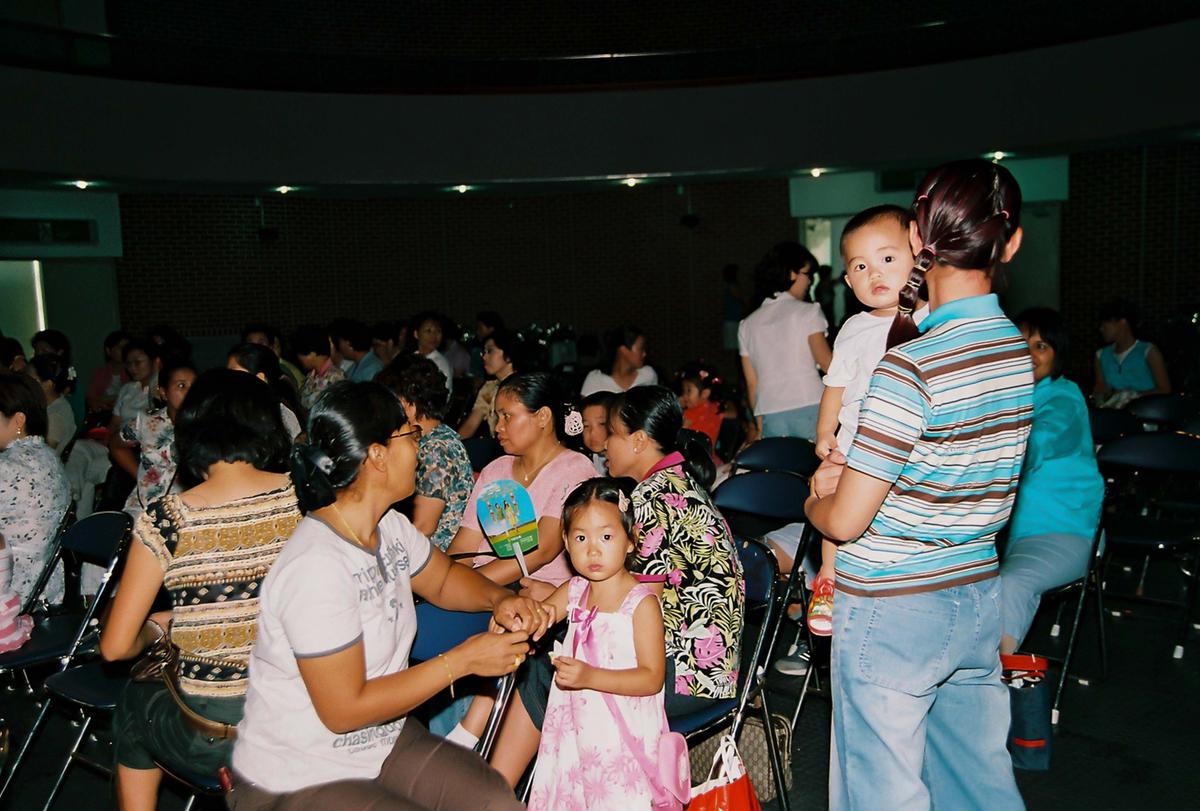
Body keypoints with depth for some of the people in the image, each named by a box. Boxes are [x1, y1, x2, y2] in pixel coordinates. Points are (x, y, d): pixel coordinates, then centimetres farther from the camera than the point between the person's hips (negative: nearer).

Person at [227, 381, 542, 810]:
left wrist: (500, 599, -5)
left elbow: (444, 579, 17)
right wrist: (463, 659, -21)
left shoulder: (389, 526, -2)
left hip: (384, 742, 8)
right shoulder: (316, 566, -28)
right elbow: (344, 710, -24)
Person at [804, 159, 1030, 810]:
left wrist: (814, 501, 2)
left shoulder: (910, 367, -23)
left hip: (891, 609, -7)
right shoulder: (1016, 349, 1)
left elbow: (845, 520, -20)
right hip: (978, 599, 7)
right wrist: (854, 470, 6)